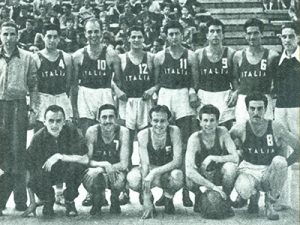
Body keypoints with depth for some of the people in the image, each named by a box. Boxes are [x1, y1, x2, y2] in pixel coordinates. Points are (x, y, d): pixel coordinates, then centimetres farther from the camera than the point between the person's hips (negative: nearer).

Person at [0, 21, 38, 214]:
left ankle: (20, 200, 3)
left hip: (18, 105, -1)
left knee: (17, 151, -2)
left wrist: (34, 108, -1)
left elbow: (33, 85, 7)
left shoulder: (27, 58, 8)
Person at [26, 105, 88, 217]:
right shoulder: (38, 138, -18)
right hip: (46, 174, 0)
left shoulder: (72, 132, -19)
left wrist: (59, 156, -34)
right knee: (34, 181, -32)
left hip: (67, 172, 0)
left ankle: (70, 201, -4)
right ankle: (47, 201, 5)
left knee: (76, 166, -32)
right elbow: (29, 167, -16)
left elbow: (85, 159, -25)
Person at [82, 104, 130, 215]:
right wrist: (104, 164, -31)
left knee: (120, 179, -36)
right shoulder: (92, 131, -13)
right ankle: (97, 201, 1)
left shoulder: (123, 131, -14)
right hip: (95, 171, 0)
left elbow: (124, 164, -17)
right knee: (94, 173, -36)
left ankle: (115, 200, 4)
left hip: (115, 173, 0)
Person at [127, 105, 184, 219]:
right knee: (132, 178, -33)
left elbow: (177, 161, -21)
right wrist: (147, 202, -30)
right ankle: (147, 198, 2)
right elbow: (145, 164, -22)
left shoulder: (174, 131, -17)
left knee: (177, 175, -36)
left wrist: (155, 172, -35)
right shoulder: (143, 135, -17)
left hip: (168, 171, 0)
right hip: (150, 171, 0)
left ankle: (168, 199, -1)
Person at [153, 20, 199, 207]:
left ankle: (186, 188, 1)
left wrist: (193, 93, -12)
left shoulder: (190, 56, 5)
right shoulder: (160, 57, 8)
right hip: (165, 95, 1)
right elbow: (156, 81, 12)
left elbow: (195, 81, 4)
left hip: (184, 96, -1)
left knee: (186, 142, -3)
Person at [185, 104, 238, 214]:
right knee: (190, 176, -34)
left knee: (231, 166, -32)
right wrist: (213, 187, -40)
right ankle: (198, 197, 3)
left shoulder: (222, 132, -17)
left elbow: (235, 158, -24)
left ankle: (226, 199, -6)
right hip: (201, 176, 0)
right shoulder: (195, 138, -22)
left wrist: (212, 159, -32)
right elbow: (189, 171, -33)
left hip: (219, 174, 0)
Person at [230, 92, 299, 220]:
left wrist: (282, 165, -10)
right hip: (248, 171, -1)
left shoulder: (276, 128, -11)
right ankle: (253, 196, 6)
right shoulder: (240, 129, -10)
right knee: (243, 189, -37)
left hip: (269, 173, 1)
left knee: (279, 161, -34)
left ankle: (270, 203, -11)